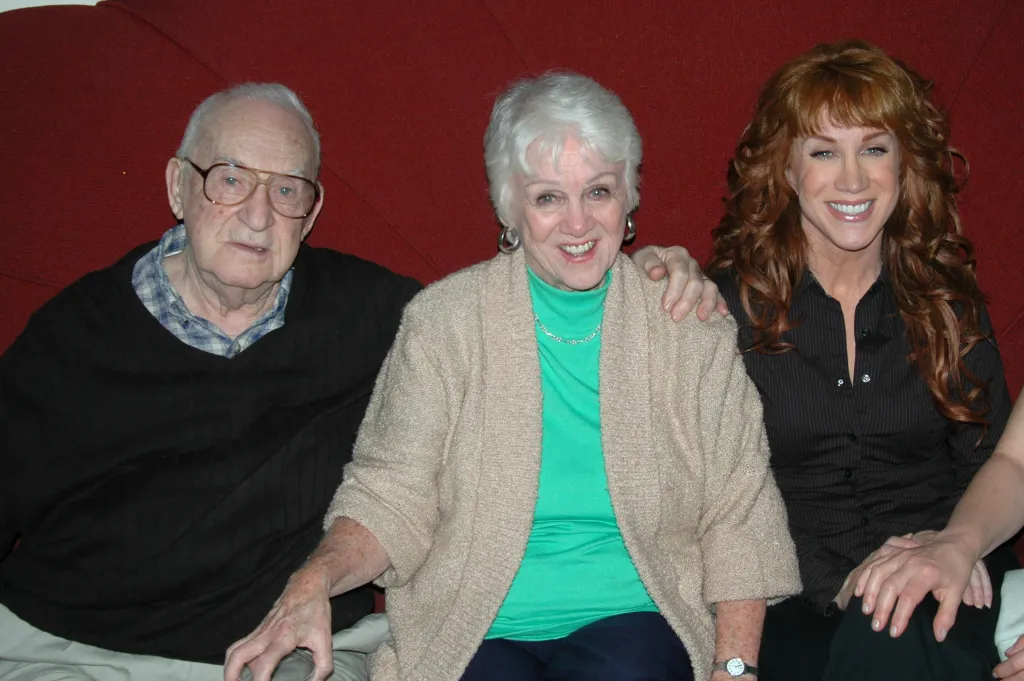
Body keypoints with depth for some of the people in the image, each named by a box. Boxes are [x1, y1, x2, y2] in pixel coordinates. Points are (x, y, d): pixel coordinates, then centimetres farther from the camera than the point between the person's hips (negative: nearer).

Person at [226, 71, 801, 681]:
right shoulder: (444, 321, -1)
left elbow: (738, 512, 2)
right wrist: (316, 580, -22)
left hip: (630, 620, 1)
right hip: (471, 629, 0)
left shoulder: (690, 324, 1)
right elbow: (392, 496, -2)